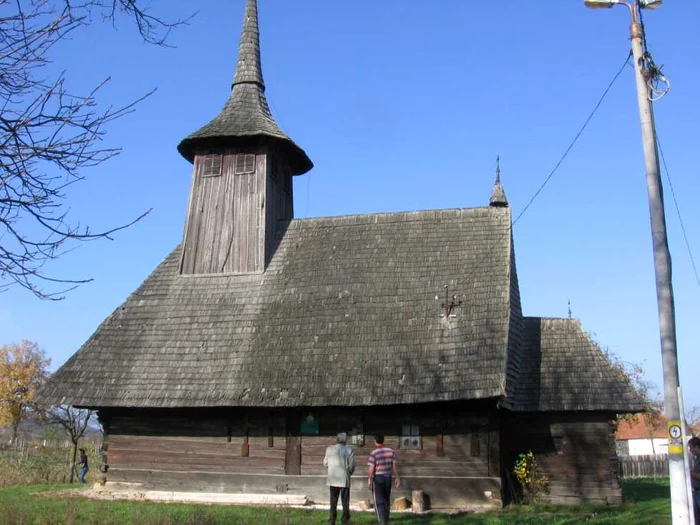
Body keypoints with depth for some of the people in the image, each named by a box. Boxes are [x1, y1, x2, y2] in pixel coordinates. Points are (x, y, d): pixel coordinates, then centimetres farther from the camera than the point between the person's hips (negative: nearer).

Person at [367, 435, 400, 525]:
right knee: (386, 499, 20)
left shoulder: (373, 453, -13)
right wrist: (397, 478, 6)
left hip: (377, 478, -5)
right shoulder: (390, 451, 2)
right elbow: (394, 465, 2)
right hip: (388, 477, 5)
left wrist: (369, 480, -8)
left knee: (379, 501, -1)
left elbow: (372, 468, -14)